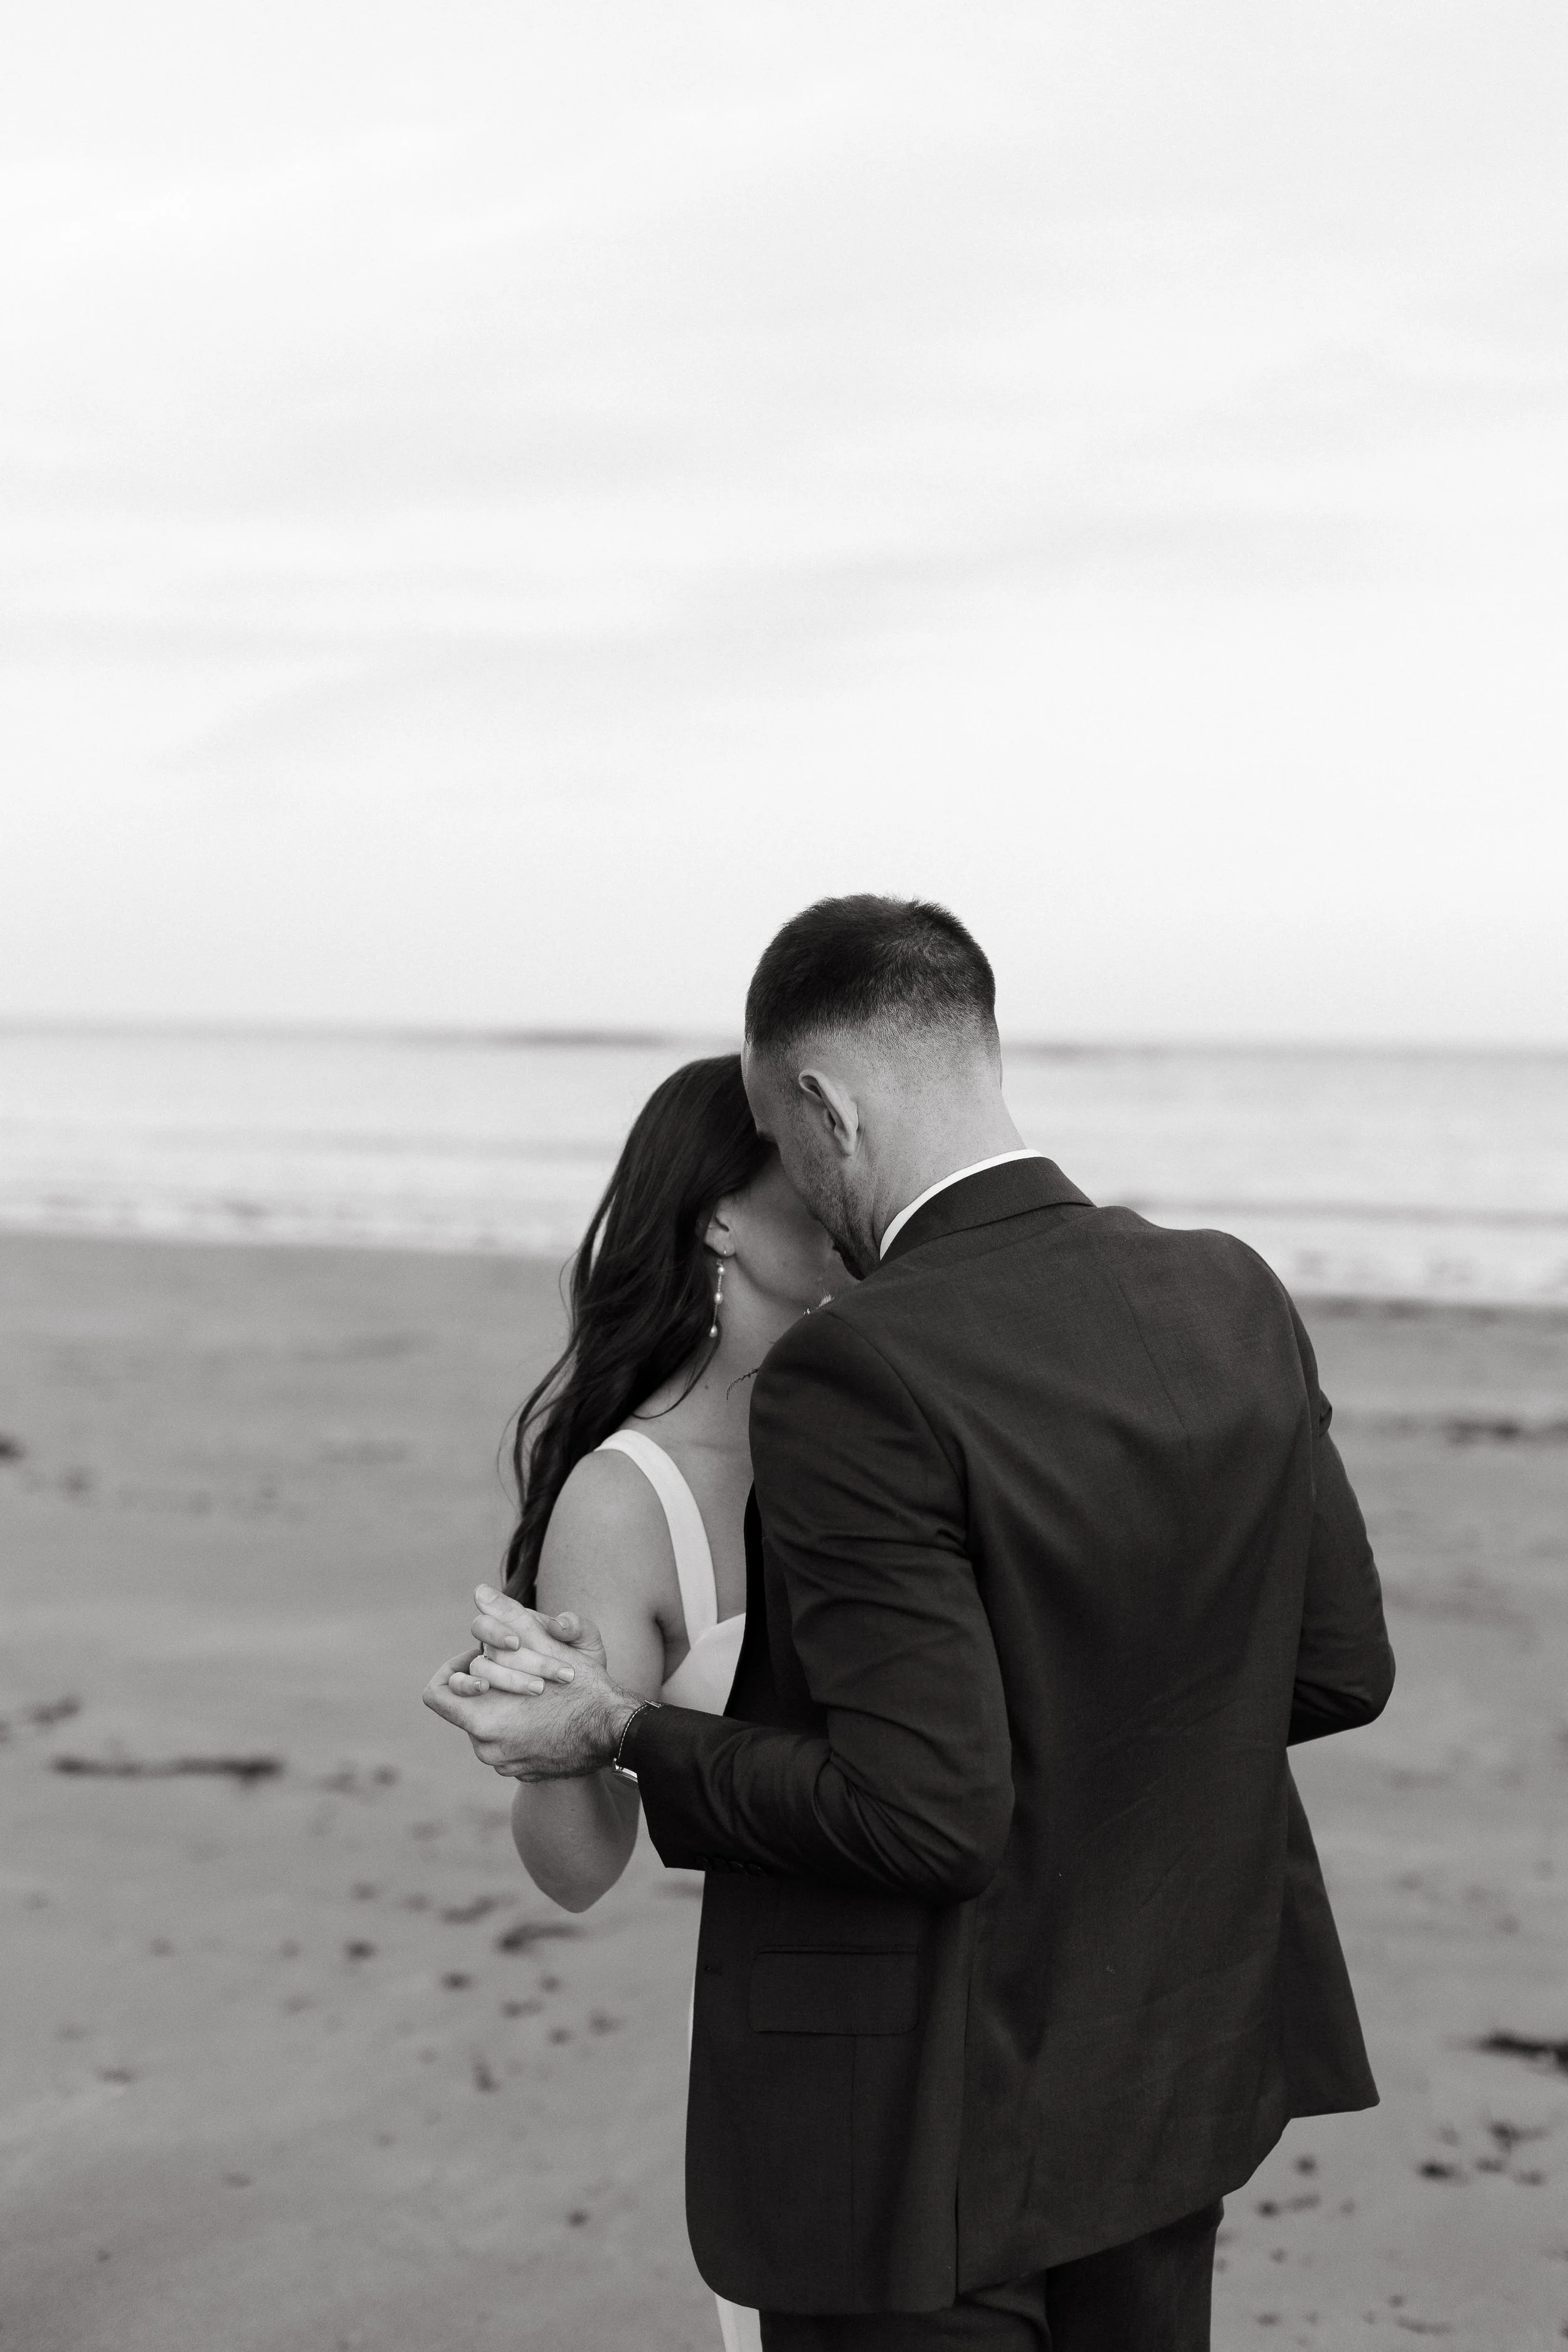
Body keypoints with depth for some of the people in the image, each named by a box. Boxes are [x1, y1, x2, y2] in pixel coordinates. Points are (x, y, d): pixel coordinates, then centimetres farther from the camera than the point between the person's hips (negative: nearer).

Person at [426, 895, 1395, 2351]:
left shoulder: (856, 1377, -24)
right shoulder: (1232, 1301, -3)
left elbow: (929, 1817, -26)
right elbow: (1339, 1670, 5)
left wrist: (624, 1735, -15)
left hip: (922, 2124, -7)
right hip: (1154, 2089, 7)